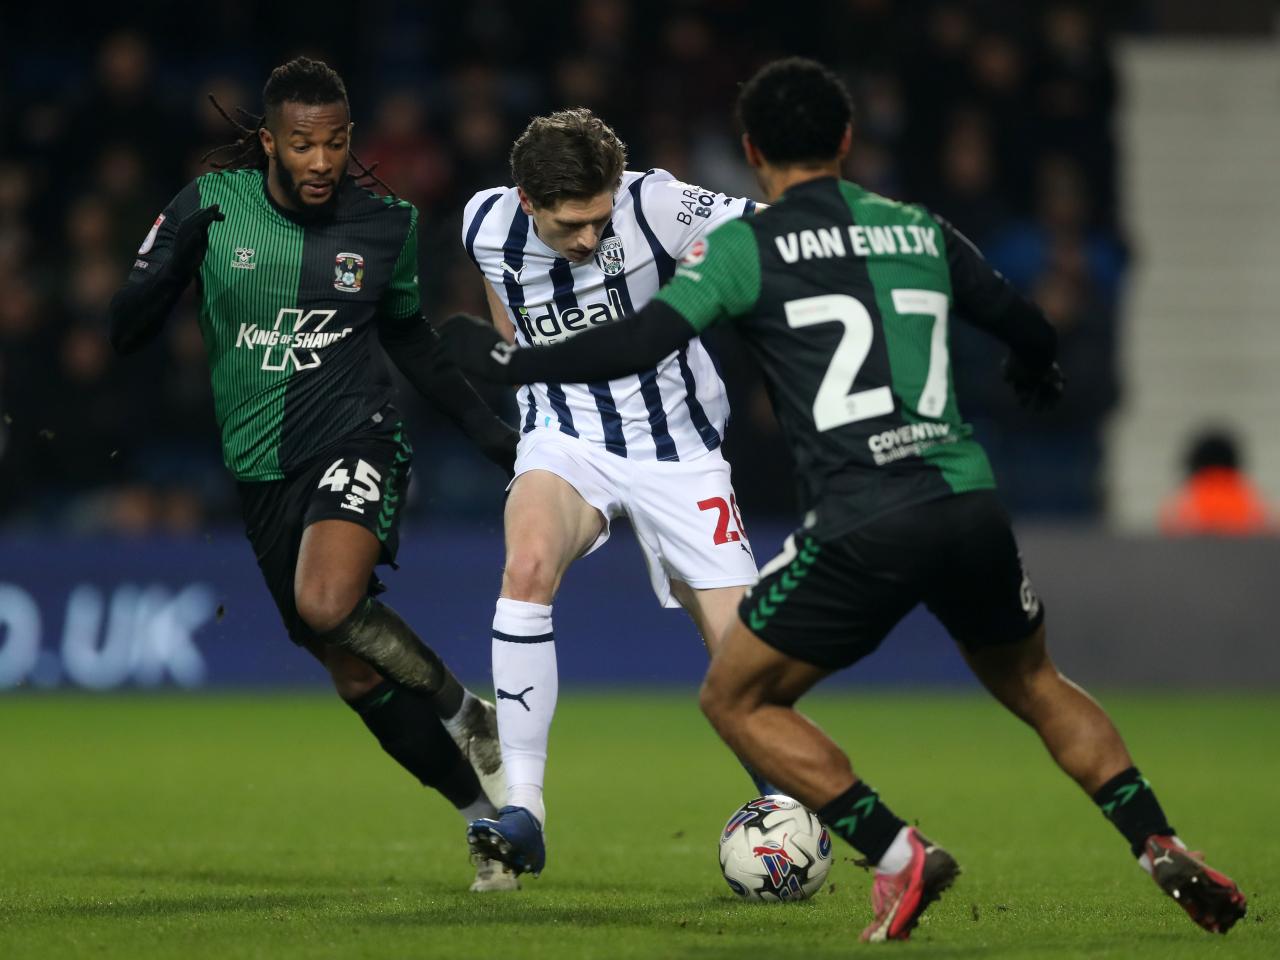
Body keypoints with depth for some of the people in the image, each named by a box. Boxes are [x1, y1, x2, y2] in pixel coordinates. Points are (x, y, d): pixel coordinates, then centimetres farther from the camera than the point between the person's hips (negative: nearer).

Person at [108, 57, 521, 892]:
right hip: (263, 471, 2)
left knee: (327, 604, -31)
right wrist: (177, 259, -19)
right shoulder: (211, 207, -3)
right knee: (357, 677, 3)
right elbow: (123, 330, -2)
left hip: (357, 439, -2)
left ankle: (464, 712, -6)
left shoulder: (386, 224, 0)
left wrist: (484, 425, 12)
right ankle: (487, 817, 17)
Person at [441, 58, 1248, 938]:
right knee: (1033, 683, 29)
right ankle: (1162, 848, 13)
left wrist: (510, 363, 4)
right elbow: (1029, 331, 27)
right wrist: (1039, 371, 51)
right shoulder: (922, 231, 16)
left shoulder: (746, 246, 2)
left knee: (736, 700, 12)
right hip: (972, 508, 5)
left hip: (863, 528, -5)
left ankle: (899, 854, -1)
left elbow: (641, 343, -7)